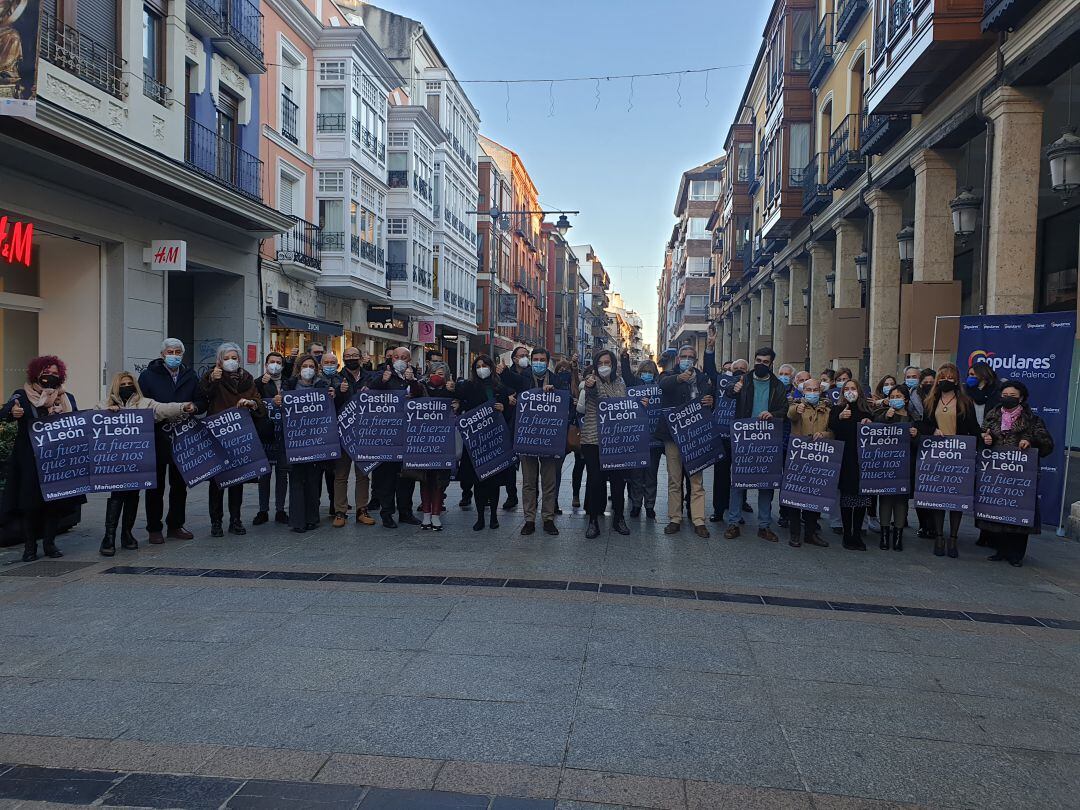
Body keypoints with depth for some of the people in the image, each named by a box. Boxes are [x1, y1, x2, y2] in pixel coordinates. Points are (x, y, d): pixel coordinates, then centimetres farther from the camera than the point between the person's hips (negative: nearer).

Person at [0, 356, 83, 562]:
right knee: (29, 502, -2)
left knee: (57, 501, 4)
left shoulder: (67, 399, 11)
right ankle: (29, 546, 8)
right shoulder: (22, 395, 1)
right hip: (29, 460, -3)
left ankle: (49, 543, 16)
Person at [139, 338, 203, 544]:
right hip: (157, 436, -4)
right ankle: (154, 529, 12)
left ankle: (175, 525, 22)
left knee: (180, 484, 11)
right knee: (155, 485, 3)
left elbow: (202, 403, 11)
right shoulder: (148, 376, 0)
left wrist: (193, 407, -10)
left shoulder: (190, 377, 11)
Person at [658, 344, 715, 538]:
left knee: (696, 480, 2)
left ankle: (699, 521, 6)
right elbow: (663, 384, -22)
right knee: (674, 480, 6)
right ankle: (675, 519, 13)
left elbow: (711, 401, 19)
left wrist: (711, 402, -6)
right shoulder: (671, 377, 3)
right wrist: (679, 378, -42)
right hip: (673, 433, -1)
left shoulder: (703, 378, 11)